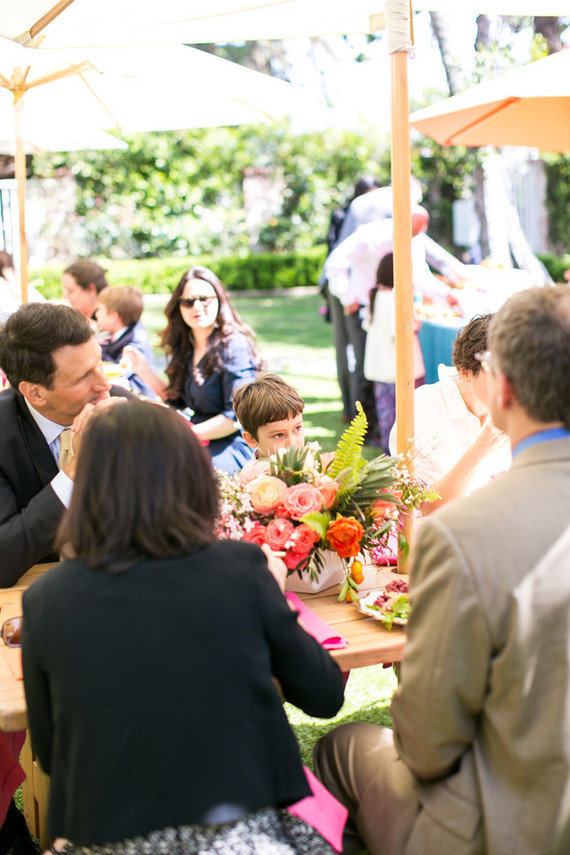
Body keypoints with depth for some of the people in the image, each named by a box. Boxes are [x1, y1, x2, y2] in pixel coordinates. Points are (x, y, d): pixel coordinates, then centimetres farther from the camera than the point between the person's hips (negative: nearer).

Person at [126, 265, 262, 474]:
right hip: (198, 441, 8)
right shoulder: (186, 347, 12)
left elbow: (237, 417, -15)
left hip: (233, 447, -7)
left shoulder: (234, 346, -12)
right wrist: (145, 371, 10)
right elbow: (177, 400, 21)